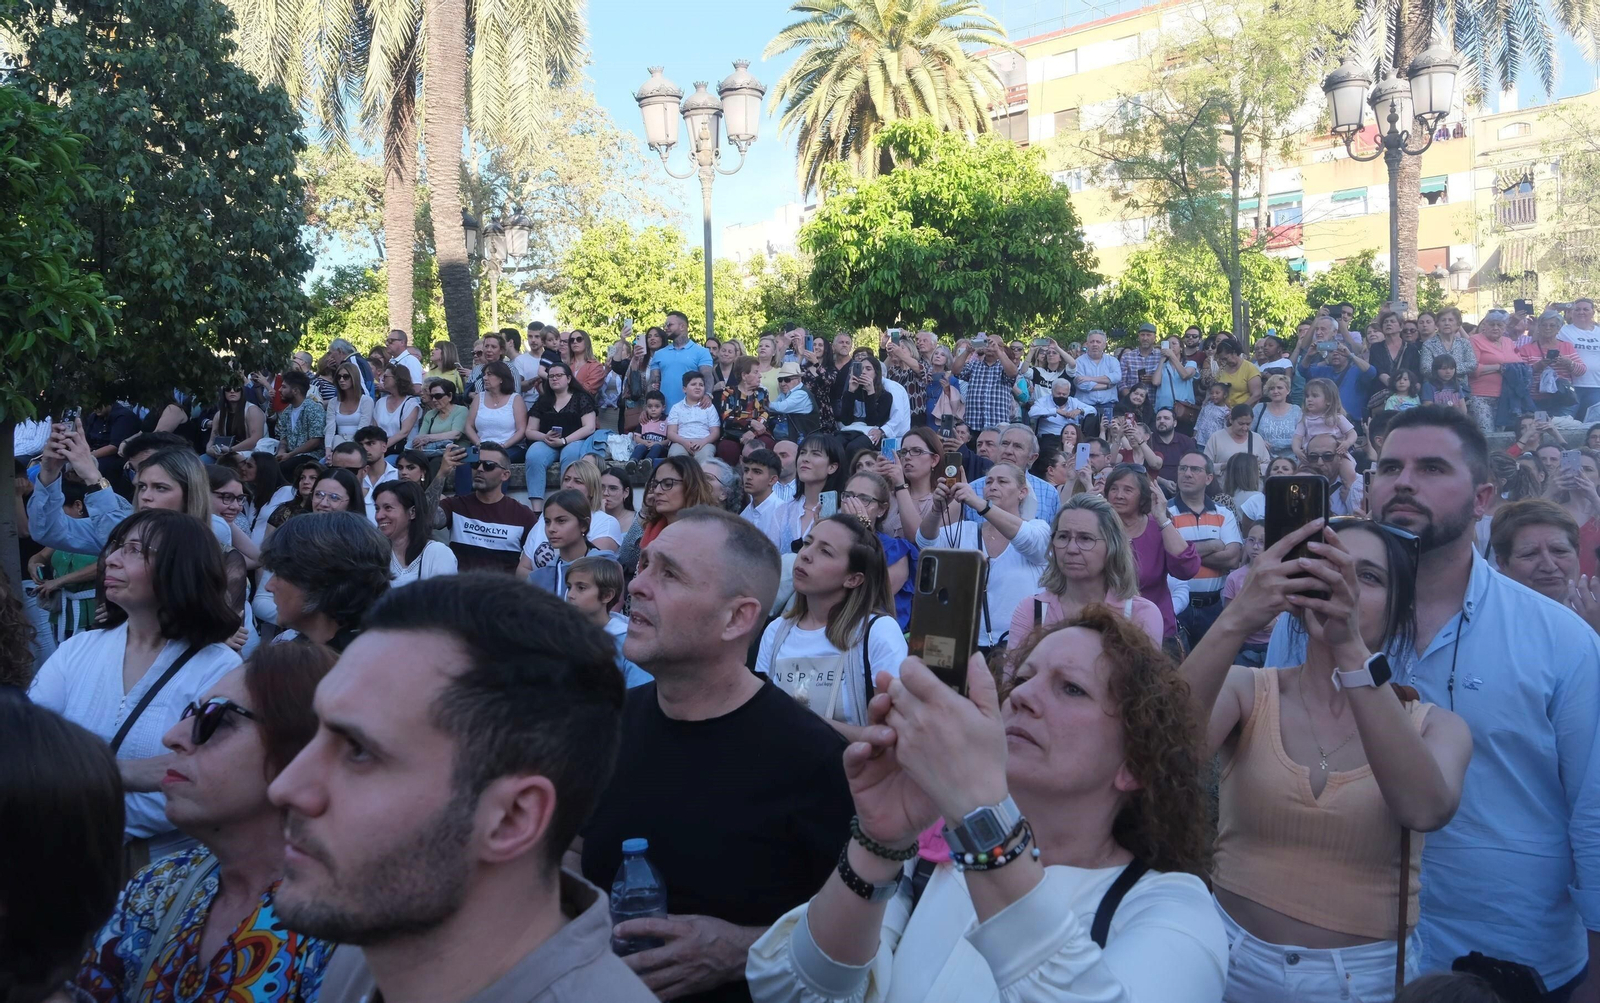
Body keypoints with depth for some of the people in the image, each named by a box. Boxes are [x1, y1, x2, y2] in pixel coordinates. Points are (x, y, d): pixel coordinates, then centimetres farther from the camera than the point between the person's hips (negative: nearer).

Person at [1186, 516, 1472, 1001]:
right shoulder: (1247, 691, -5)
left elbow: (1426, 810, -29)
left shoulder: (1434, 726, -4)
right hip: (1235, 961, 0)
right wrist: (1237, 620, -41)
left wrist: (1350, 648, -39)